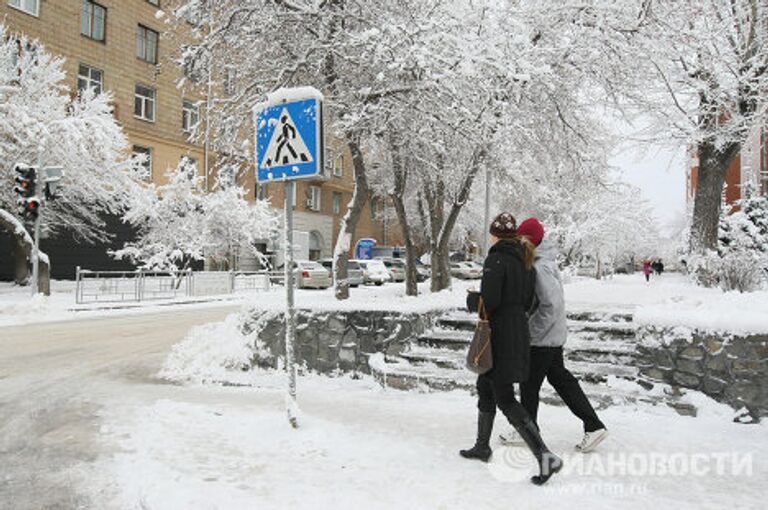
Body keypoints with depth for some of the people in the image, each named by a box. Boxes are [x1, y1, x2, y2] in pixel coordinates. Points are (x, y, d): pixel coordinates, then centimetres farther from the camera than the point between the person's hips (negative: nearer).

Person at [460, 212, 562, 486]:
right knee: (485, 387, 21)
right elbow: (527, 302, 13)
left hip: (499, 336, -9)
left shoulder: (496, 260, -16)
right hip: (519, 333, 9)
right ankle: (482, 446, 33)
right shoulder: (525, 262, 10)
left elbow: (489, 301, -22)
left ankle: (545, 456, -7)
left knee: (505, 399, -3)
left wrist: (471, 300, -3)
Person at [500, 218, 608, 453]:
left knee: (529, 383, 7)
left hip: (542, 338, -9)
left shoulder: (540, 267, -24)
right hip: (553, 335, 9)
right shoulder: (542, 261, 7)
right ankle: (594, 426, 22)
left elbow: (552, 305, -28)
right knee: (559, 378, 17)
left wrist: (532, 331, -20)